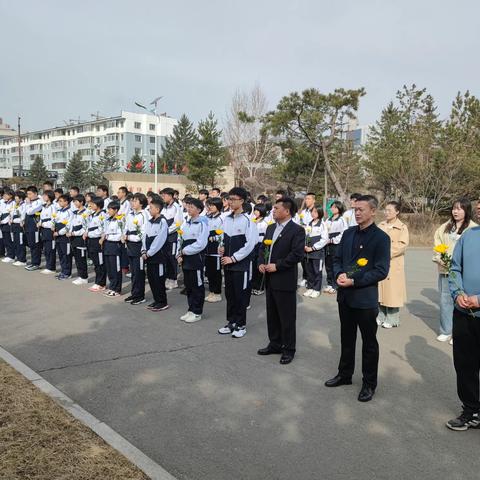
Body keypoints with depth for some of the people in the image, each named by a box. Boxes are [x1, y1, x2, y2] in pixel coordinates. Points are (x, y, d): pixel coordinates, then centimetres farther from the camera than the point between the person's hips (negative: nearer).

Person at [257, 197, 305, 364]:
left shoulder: (297, 230, -11)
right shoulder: (271, 228, 14)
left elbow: (297, 254, -19)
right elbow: (263, 247, 18)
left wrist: (277, 266, -19)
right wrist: (261, 262, 0)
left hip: (285, 280, -8)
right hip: (270, 279, 8)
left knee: (287, 317, 3)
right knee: (272, 314, 16)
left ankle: (288, 349, 17)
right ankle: (275, 344, 31)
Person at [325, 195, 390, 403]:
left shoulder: (381, 238, -11)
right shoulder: (348, 233, 7)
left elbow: (381, 271, -15)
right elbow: (337, 258, 12)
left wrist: (354, 281, -20)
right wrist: (339, 274, -9)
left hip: (365, 298, -5)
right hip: (345, 296, 6)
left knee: (369, 342, 9)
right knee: (347, 338, 19)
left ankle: (369, 383, 25)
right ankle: (345, 374, 36)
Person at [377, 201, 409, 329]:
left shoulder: (402, 227, -3)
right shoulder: (380, 225, 12)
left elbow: (402, 245, -13)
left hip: (393, 265, -5)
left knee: (391, 291, -2)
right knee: (380, 291, 9)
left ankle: (392, 320, 9)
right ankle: (381, 317, 21)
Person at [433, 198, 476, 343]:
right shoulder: (445, 227, 11)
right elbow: (437, 245, 9)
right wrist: (441, 259, -7)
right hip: (445, 270, 4)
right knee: (445, 301, 8)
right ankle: (446, 331, 21)